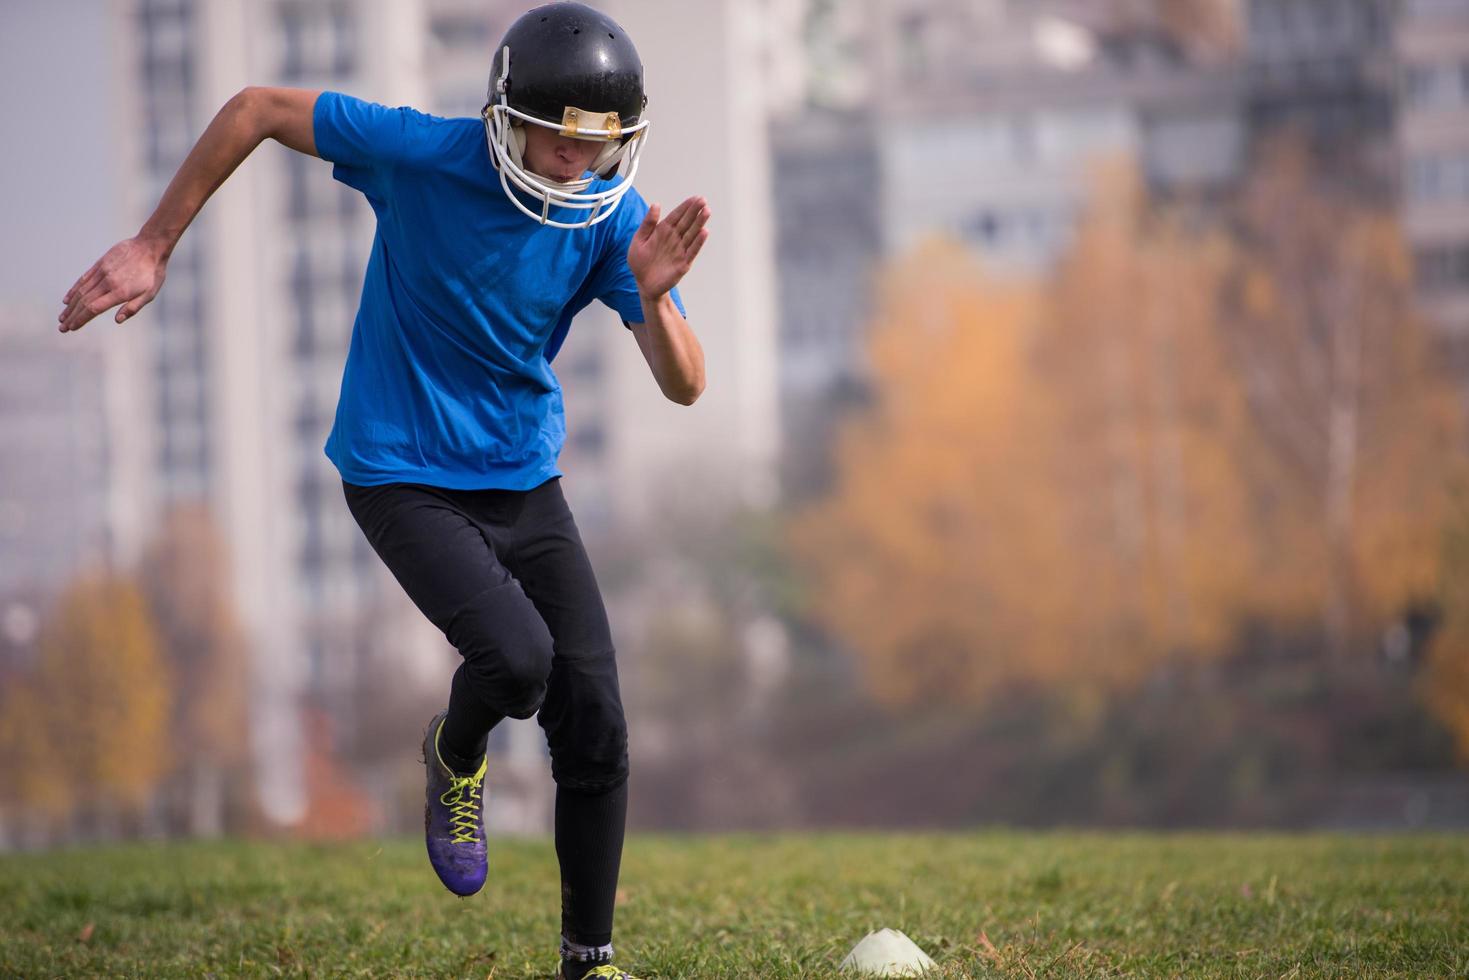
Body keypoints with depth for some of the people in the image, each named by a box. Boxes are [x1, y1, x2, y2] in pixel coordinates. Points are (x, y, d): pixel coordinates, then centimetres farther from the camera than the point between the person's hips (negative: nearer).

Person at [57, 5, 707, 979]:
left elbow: (685, 387, -12)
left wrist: (654, 295, -33)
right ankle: (457, 758, 11)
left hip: (526, 483, 4)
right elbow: (254, 109, -8)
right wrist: (152, 248, -6)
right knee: (516, 656, -27)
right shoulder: (421, 156, -21)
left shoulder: (615, 215, -11)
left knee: (596, 730, 0)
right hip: (404, 477, -4)